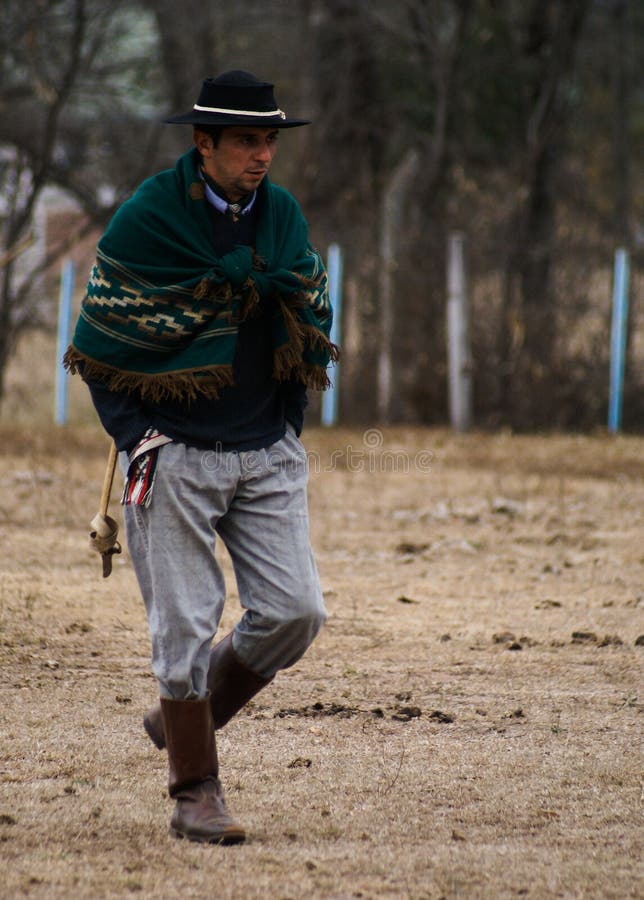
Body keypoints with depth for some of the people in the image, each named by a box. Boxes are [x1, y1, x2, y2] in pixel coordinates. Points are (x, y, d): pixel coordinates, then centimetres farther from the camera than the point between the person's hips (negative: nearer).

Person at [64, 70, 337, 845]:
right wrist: (138, 439, -10)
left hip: (267, 454, 5)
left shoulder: (284, 215, 6)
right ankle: (194, 794, 7)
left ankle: (185, 718, 20)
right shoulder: (146, 220, -10)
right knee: (185, 626, -4)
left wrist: (288, 426, 11)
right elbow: (98, 343, -5)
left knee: (294, 610, -3)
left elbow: (311, 320, 18)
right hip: (174, 454, -5)